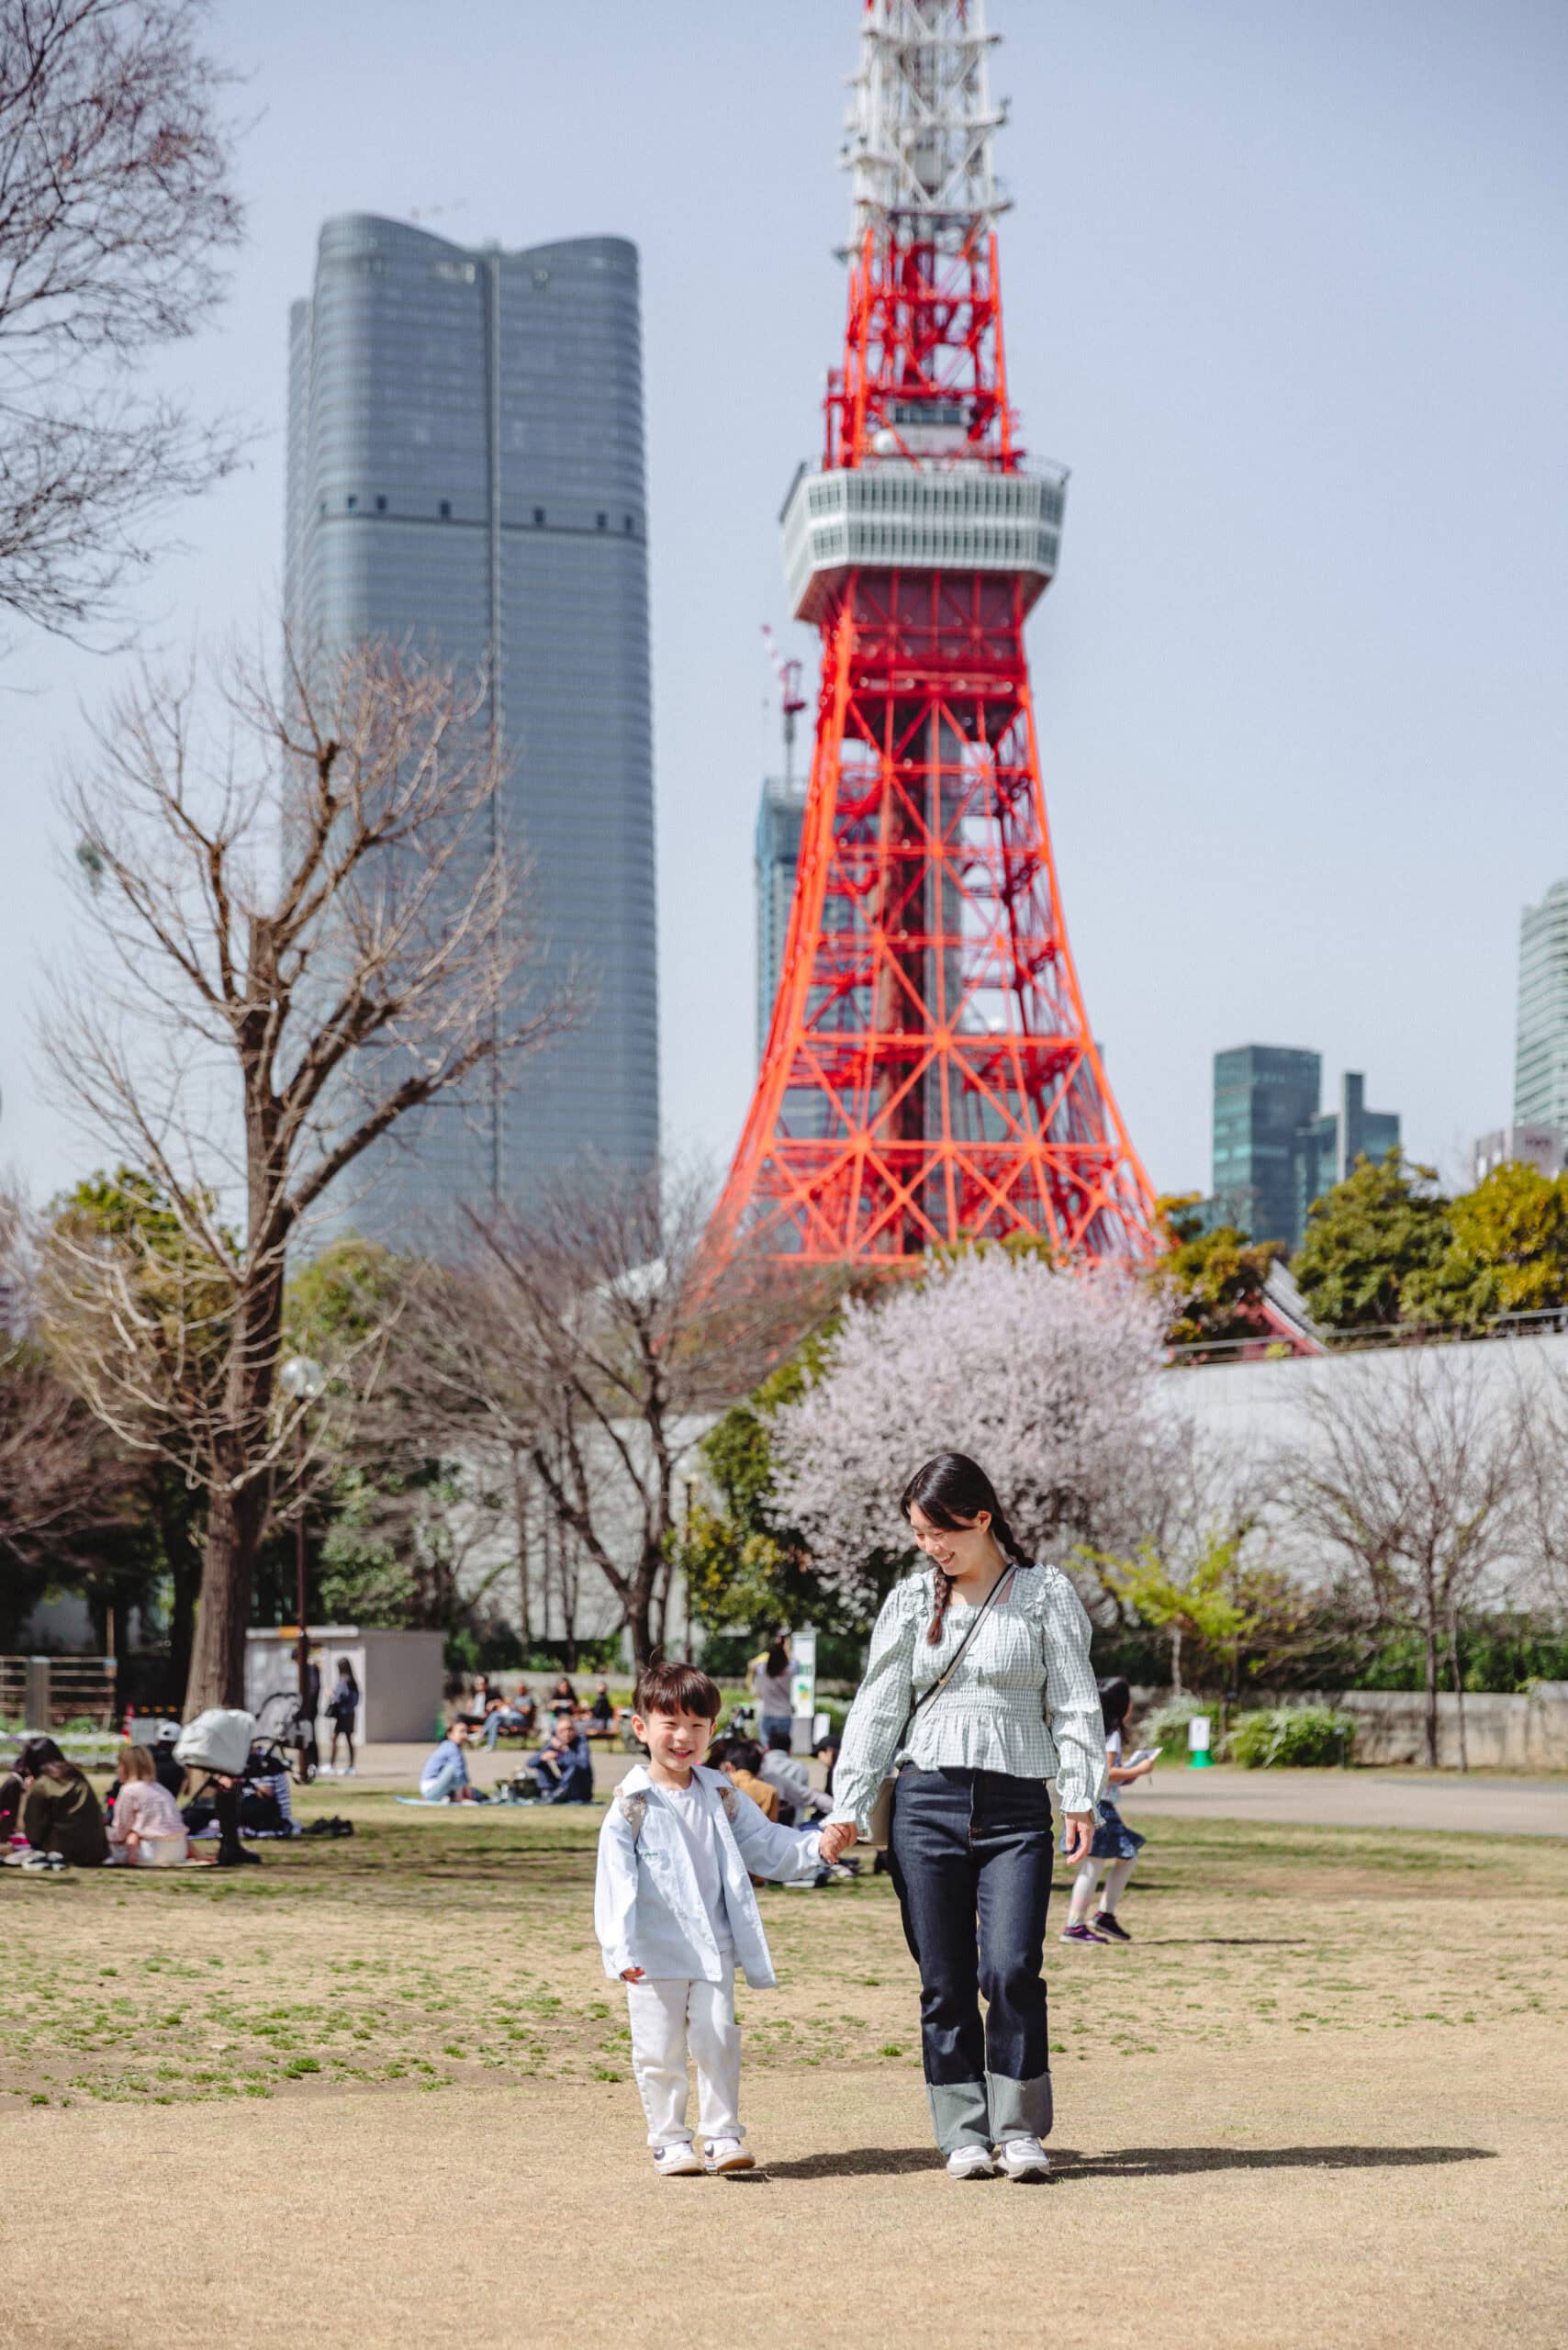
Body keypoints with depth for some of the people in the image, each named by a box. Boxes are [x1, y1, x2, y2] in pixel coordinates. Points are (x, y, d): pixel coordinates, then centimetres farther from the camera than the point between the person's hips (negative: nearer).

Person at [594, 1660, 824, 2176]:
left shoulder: (721, 1796, 7)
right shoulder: (633, 1804, -7)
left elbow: (765, 1846, 13)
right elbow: (616, 1880, -13)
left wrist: (815, 1848, -5)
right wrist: (620, 1950, -22)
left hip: (713, 1949, 3)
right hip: (655, 1953, -3)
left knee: (717, 2040, -3)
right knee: (659, 2052, 2)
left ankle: (723, 2135, 6)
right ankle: (671, 2142, 14)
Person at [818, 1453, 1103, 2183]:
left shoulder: (1045, 1595, 5)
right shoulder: (910, 1603, 11)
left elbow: (1075, 1703, 4)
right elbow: (877, 1710, 11)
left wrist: (1081, 1798, -5)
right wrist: (848, 1809, 4)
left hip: (1016, 1807, -2)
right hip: (927, 1802, 2)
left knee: (1011, 1970, -13)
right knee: (944, 1981, 1)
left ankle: (1019, 2130, 0)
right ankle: (964, 2135, 9)